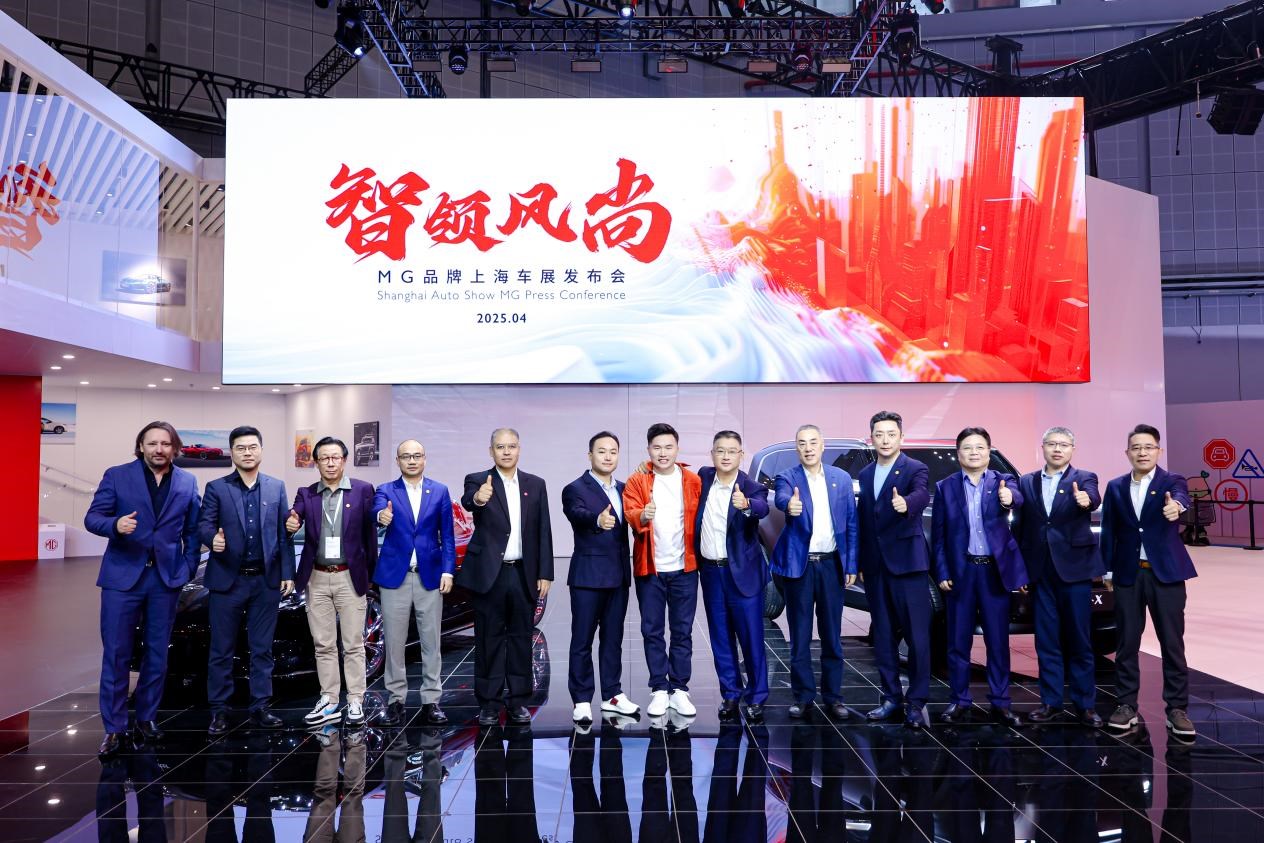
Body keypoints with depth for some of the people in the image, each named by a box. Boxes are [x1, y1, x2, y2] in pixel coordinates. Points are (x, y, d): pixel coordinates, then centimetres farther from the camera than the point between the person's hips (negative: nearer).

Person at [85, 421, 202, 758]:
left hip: (166, 578, 2)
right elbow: (92, 517, -4)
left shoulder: (187, 483, 5)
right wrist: (115, 524, -24)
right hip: (123, 575, -2)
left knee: (157, 653, 10)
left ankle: (146, 718, 25)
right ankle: (114, 727, 11)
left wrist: (189, 567, 2)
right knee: (116, 654, 1)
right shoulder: (116, 476, -1)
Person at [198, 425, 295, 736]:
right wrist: (212, 537, -27)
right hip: (227, 579, -1)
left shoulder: (277, 487, 7)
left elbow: (283, 534, 6)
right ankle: (219, 710, 16)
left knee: (262, 649, 8)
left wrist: (287, 573, 1)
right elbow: (203, 524, -4)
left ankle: (260, 708, 17)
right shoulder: (216, 488, 3)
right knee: (221, 650, 5)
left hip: (266, 581, 1)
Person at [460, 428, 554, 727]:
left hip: (524, 574, 3)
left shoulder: (535, 484, 7)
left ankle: (519, 701, 19)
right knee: (489, 639, 5)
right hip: (489, 573, -2)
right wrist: (478, 498, -49)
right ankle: (488, 704, 14)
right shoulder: (478, 481, -2)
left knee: (520, 637, 9)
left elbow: (543, 532, 6)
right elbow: (467, 501, -25)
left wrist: (545, 574, 1)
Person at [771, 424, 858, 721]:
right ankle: (802, 695, 16)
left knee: (832, 634, 8)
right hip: (799, 563, -2)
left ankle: (833, 696, 19)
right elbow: (781, 497, -25)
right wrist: (789, 504, -49)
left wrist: (851, 564, 1)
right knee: (800, 635, 5)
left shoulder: (842, 478, 6)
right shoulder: (787, 477, -2)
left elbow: (851, 524, 7)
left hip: (832, 563, 2)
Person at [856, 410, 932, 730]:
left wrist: (906, 504, -49)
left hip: (906, 563, -5)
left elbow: (922, 495, -27)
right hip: (875, 566, 6)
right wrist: (859, 562, 11)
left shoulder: (916, 469, -5)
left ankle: (916, 702, 7)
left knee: (917, 635, -3)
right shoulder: (864, 475, 12)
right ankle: (892, 698, 21)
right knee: (883, 636, 11)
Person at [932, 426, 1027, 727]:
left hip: (995, 570, 0)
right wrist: (941, 573, -3)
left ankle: (1000, 703, 17)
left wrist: (1009, 498, -45)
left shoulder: (1003, 480, 3)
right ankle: (960, 702, 16)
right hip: (960, 571, 0)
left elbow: (1017, 498, -21)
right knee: (958, 642, 6)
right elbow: (938, 534, 3)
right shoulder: (945, 487, 4)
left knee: (998, 641, 7)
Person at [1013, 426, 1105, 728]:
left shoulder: (1084, 478, 1)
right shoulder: (1026, 482, 8)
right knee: (1046, 640, 8)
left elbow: (1093, 498, -23)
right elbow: (1020, 526, 8)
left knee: (1079, 639, 5)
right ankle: (1050, 701, 17)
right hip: (1041, 570, 3)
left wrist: (1086, 500, -46)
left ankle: (1085, 704, 14)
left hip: (1074, 568, -2)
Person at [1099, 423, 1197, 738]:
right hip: (1128, 574, 2)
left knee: (1173, 644, 3)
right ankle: (1126, 705, 14)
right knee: (1127, 643, 6)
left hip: (1166, 573, -2)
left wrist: (1176, 506, -50)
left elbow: (1180, 498, -27)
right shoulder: (1115, 487, 7)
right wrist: (1107, 569, 2)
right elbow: (1108, 531, 7)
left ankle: (1177, 709, 12)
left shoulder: (1172, 482, -2)